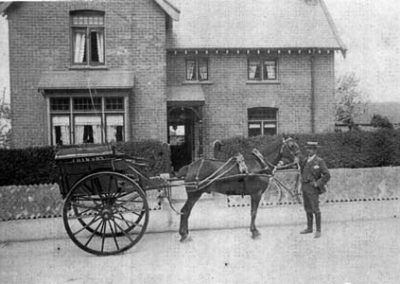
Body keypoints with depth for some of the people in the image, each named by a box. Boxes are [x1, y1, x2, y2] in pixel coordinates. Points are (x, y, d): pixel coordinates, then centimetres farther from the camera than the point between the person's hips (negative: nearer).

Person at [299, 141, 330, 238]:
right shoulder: (304, 160, 9)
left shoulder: (319, 161, -10)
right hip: (304, 187, 7)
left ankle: (318, 230, 3)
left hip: (313, 188, -7)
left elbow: (327, 175, -14)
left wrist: (318, 184, -16)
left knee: (315, 209, -6)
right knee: (308, 208, 14)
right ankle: (309, 228, 25)